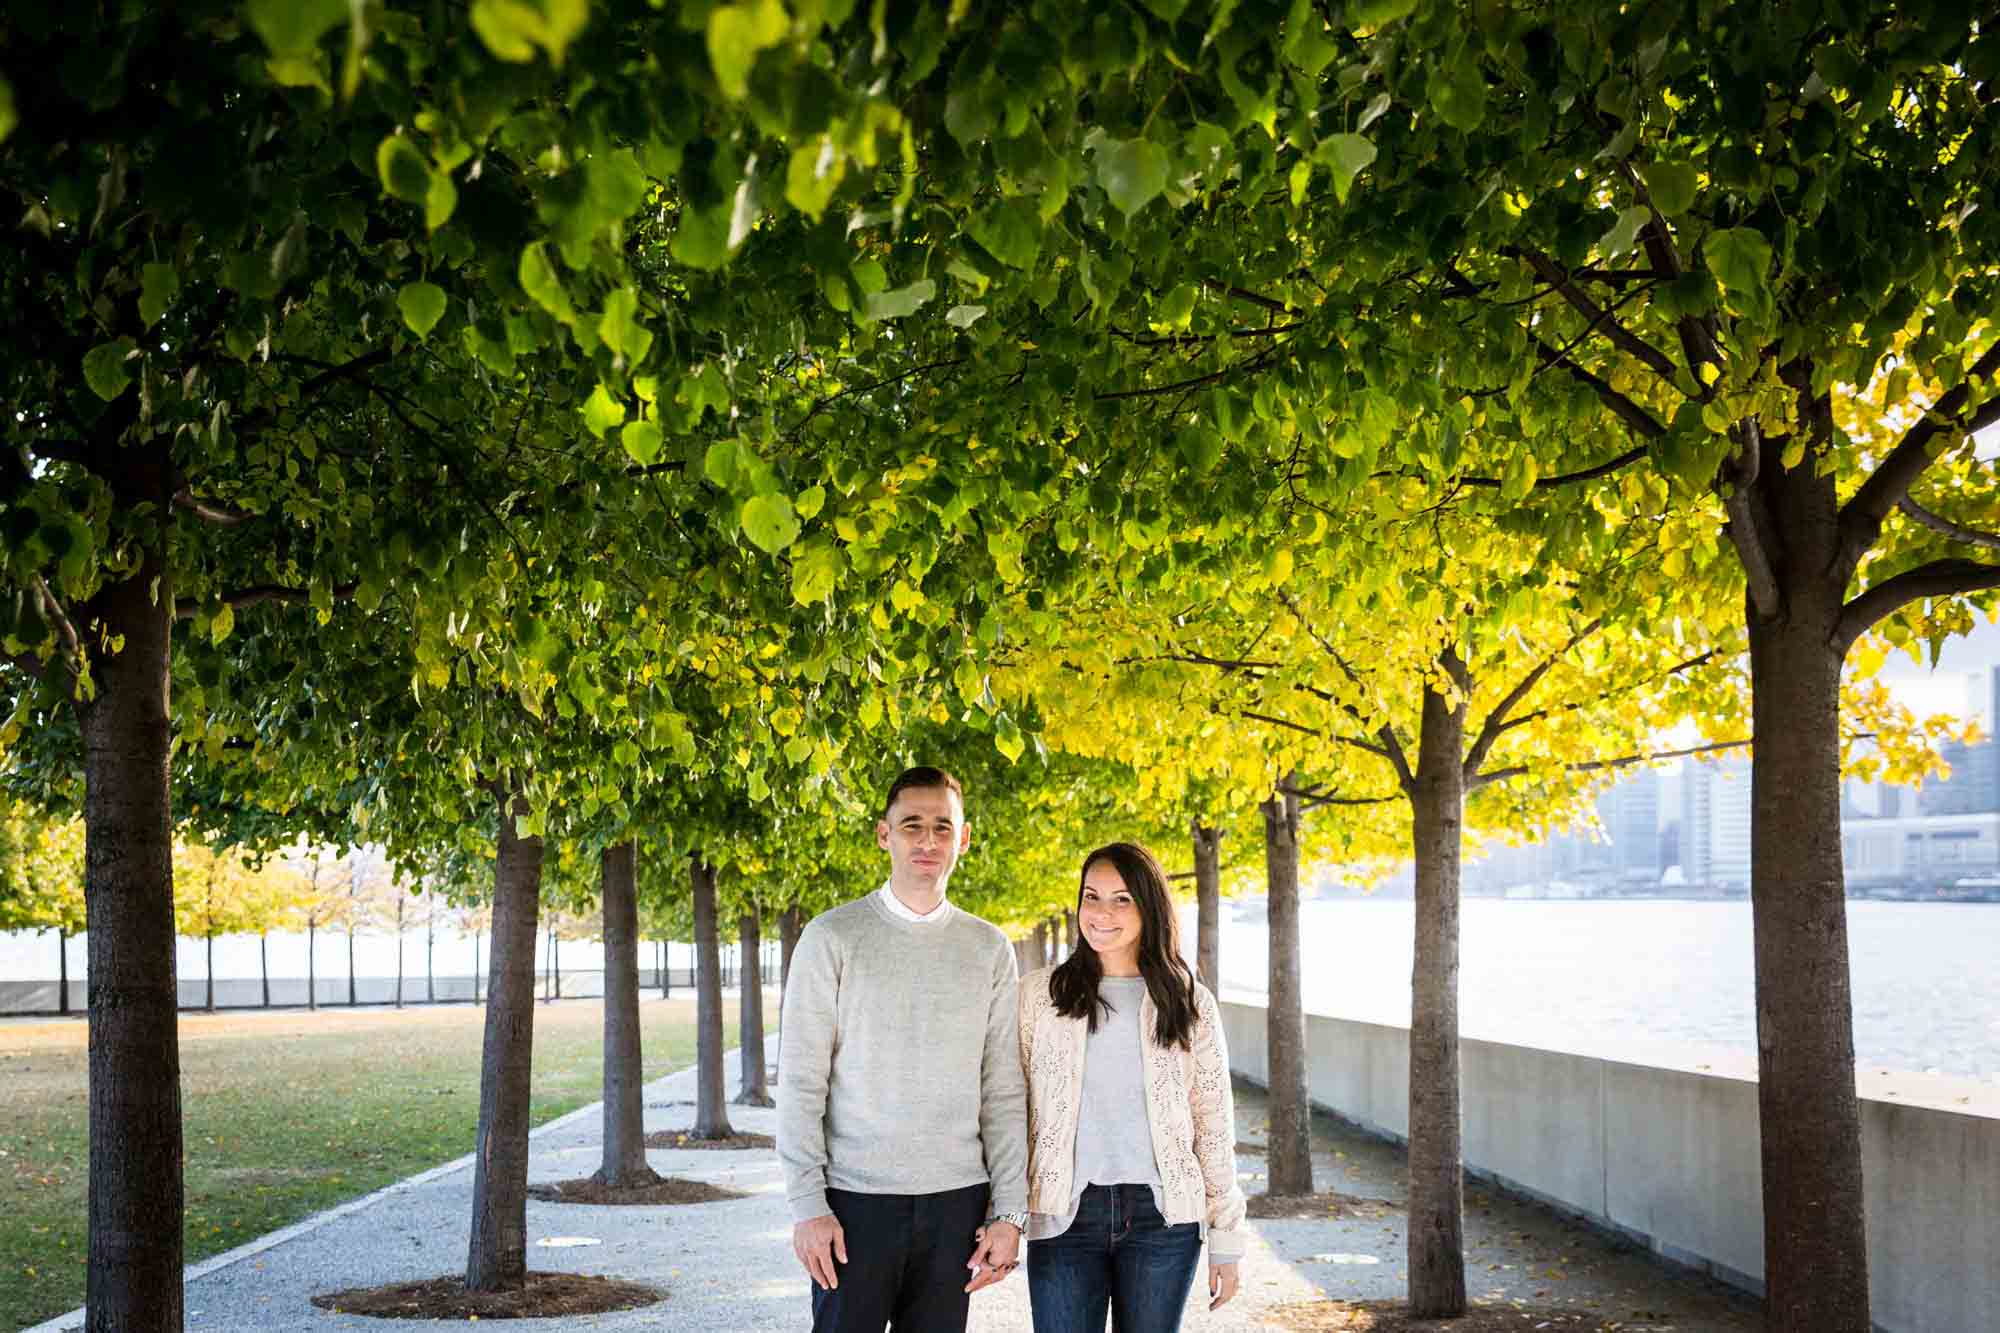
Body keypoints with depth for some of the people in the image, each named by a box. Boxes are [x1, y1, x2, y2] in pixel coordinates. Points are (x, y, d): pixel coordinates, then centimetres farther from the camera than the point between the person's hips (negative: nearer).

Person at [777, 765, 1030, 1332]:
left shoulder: (989, 949, 8)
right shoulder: (832, 937, -1)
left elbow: (1003, 1092, 8)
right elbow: (800, 1083, -4)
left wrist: (1010, 1210, 2)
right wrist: (807, 1205, -10)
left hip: (956, 1200, 3)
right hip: (858, 1197, -3)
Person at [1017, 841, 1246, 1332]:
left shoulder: (1189, 1003, 3)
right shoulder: (1039, 994, 3)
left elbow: (1214, 1125, 5)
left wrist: (1226, 1237, 2)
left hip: (1161, 1218, 1)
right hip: (1065, 1217, 0)